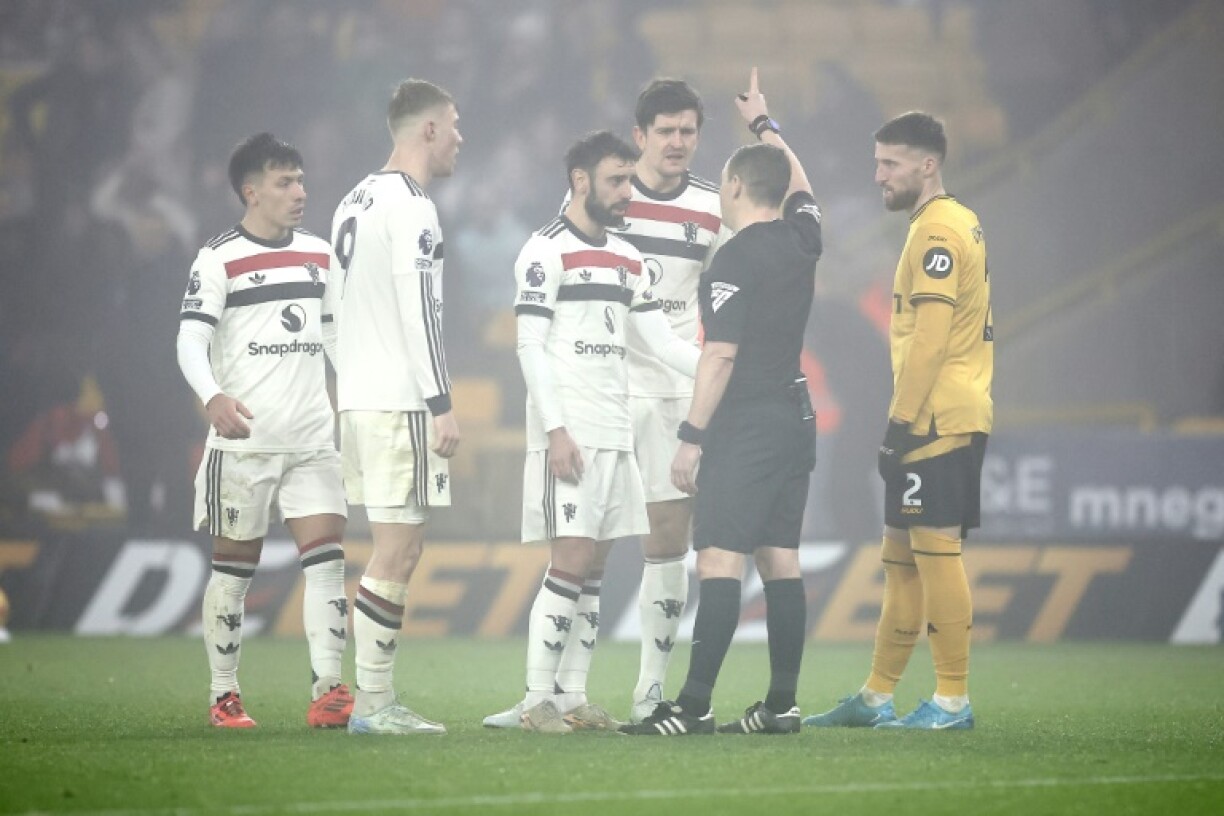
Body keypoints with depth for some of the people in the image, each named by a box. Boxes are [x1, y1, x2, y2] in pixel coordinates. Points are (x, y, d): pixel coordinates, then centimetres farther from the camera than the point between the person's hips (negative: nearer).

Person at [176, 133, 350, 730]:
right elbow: (191, 341, -12)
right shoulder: (218, 260, -4)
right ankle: (223, 696, 13)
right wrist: (212, 396, -29)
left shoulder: (318, 254, 12)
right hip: (244, 439, -4)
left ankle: (328, 691, -13)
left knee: (327, 555, -9)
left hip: (313, 438, 4)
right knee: (234, 564, 4)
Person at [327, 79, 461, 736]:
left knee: (394, 551, 12)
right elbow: (419, 312, -18)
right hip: (400, 402, -10)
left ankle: (374, 698, 10)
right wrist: (441, 404, -18)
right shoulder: (410, 207, -12)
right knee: (397, 553, -7)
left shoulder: (355, 203, 18)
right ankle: (373, 702, -8)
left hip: (358, 398, 10)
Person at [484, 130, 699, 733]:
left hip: (615, 435, 8)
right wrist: (556, 431, -18)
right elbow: (530, 347, -11)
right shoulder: (546, 252, -6)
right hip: (568, 435, -8)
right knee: (570, 564, -12)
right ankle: (537, 701, -9)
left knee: (594, 570, 6)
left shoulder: (626, 259, 17)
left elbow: (662, 342, 16)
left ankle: (572, 696, 9)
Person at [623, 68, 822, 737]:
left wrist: (691, 437, -14)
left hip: (745, 426, -8)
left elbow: (721, 356, -17)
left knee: (720, 559, -11)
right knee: (779, 559, 8)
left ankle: (694, 706, -15)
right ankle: (781, 704, 8)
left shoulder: (735, 261, -13)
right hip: (795, 419, 8)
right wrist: (764, 124, 45)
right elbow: (798, 183, 31)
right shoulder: (801, 239, 8)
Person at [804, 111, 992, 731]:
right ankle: (876, 698, 17)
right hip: (942, 419, 10)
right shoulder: (960, 225, 19)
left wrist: (901, 422, -18)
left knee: (933, 549, -8)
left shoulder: (937, 232, -13)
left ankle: (953, 701, -6)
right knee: (901, 556, 12)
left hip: (936, 420, -10)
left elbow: (929, 340, -19)